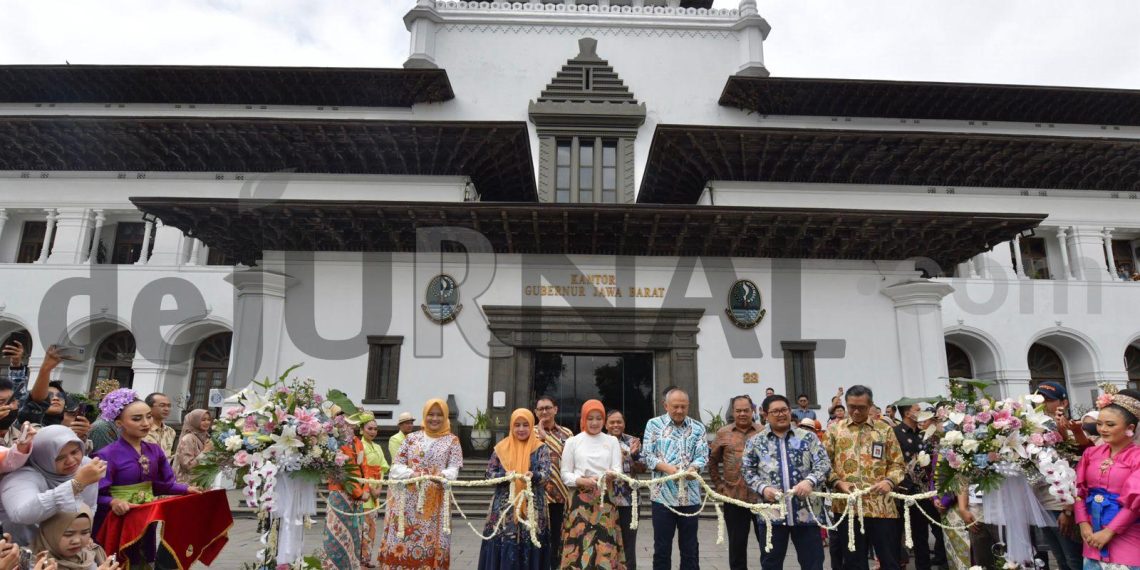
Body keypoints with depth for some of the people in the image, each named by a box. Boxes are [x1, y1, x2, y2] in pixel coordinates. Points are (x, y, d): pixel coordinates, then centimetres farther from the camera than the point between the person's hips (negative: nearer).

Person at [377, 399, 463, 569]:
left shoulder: (452, 440, 6)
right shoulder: (412, 438, 10)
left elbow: (454, 469, -2)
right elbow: (396, 465, 5)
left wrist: (443, 475, -24)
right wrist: (411, 474, -15)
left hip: (435, 500, -1)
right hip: (408, 499, 1)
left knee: (431, 541, -2)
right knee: (403, 540, 0)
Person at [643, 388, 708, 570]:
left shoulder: (698, 428, 8)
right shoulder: (654, 424, 3)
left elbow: (702, 455, 0)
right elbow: (647, 454, -1)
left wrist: (693, 468, -21)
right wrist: (666, 467, -18)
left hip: (690, 495, 2)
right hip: (663, 494, -1)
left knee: (690, 547, 10)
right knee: (662, 547, 6)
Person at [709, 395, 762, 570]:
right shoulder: (723, 433, 3)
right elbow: (712, 461, 12)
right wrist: (719, 486, 5)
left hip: (761, 496, 0)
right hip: (734, 498, 1)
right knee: (737, 544, 12)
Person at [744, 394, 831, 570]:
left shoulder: (808, 437, 5)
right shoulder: (755, 442, 6)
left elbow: (824, 464, -1)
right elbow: (748, 472, 6)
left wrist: (810, 481, -19)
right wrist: (762, 488, -12)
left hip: (807, 512, 0)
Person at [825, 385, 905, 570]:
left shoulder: (885, 430, 8)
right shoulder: (834, 430, 6)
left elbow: (897, 463, 8)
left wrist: (889, 481, -10)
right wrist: (838, 482, -12)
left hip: (881, 505, 0)